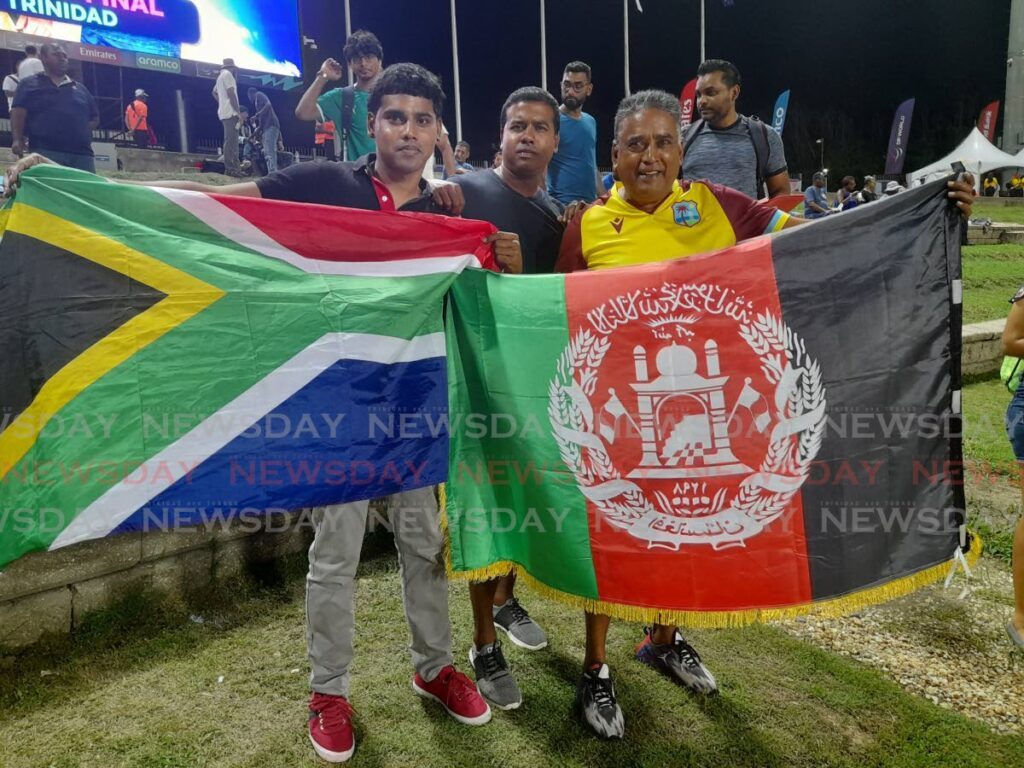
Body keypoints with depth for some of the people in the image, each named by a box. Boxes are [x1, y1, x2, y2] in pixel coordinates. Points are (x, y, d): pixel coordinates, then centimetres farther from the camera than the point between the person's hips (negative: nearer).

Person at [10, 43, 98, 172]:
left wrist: (81, 132, 9)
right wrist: (18, 140, -12)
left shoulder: (80, 88, 26)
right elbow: (18, 114, 4)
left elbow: (95, 118, 28)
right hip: (46, 152, -4)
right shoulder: (29, 84, 14)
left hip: (82, 153, 4)